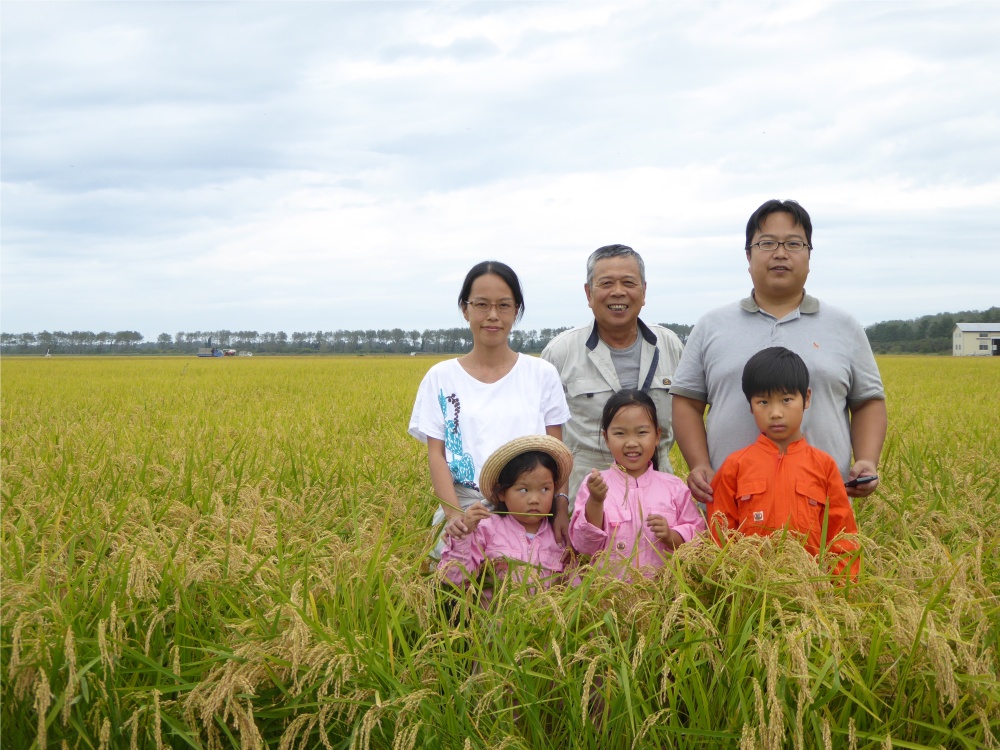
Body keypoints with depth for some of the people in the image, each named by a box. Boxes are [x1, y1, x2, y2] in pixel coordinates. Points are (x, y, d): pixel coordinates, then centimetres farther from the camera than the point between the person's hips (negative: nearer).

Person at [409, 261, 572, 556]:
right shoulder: (441, 378, 6)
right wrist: (454, 513, -12)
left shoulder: (543, 375, 7)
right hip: (466, 509, 0)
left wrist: (562, 510, -4)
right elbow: (436, 455, 2)